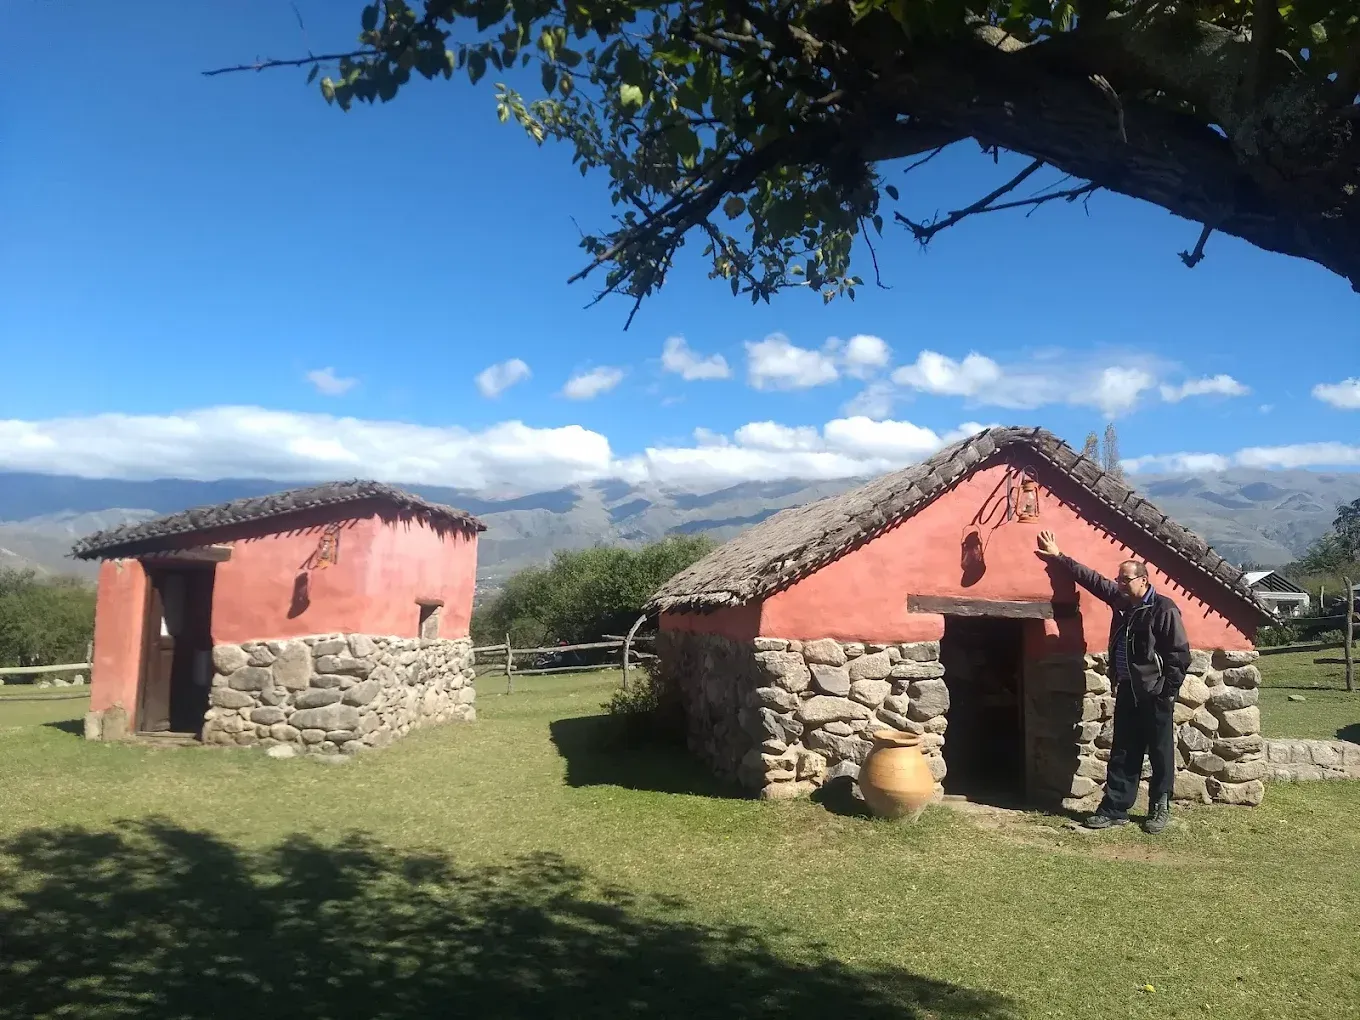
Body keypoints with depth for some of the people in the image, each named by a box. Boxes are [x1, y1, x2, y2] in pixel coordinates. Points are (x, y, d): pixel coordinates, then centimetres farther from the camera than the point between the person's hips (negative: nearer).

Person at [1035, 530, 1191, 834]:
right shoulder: (1121, 601, 7)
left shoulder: (1164, 609, -13)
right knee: (1123, 755, 9)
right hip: (1127, 691, 7)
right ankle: (1114, 809, 13)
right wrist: (1059, 557, 19)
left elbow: (1180, 654, -12)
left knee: (1160, 754, 6)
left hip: (1155, 694, -7)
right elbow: (1092, 579, 17)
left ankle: (1160, 809, 19)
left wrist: (1168, 690, -13)